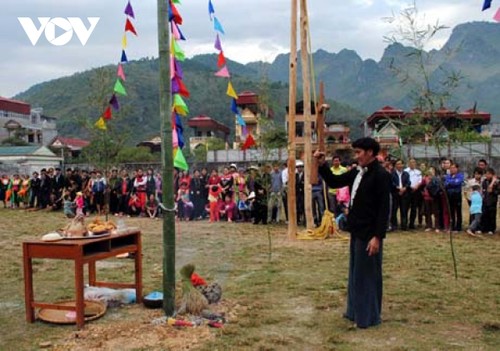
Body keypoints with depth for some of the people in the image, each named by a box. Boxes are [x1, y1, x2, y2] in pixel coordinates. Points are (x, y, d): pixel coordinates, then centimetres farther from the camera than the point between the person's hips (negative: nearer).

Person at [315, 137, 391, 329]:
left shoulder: (381, 175, -16)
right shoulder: (357, 173, 8)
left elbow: (384, 209, -20)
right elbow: (334, 182, 15)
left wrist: (377, 236, -23)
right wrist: (322, 165, 1)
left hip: (369, 234, -9)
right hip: (357, 231, 9)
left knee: (367, 274, 2)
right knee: (355, 273, 17)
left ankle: (369, 317, 14)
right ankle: (355, 311, 30)